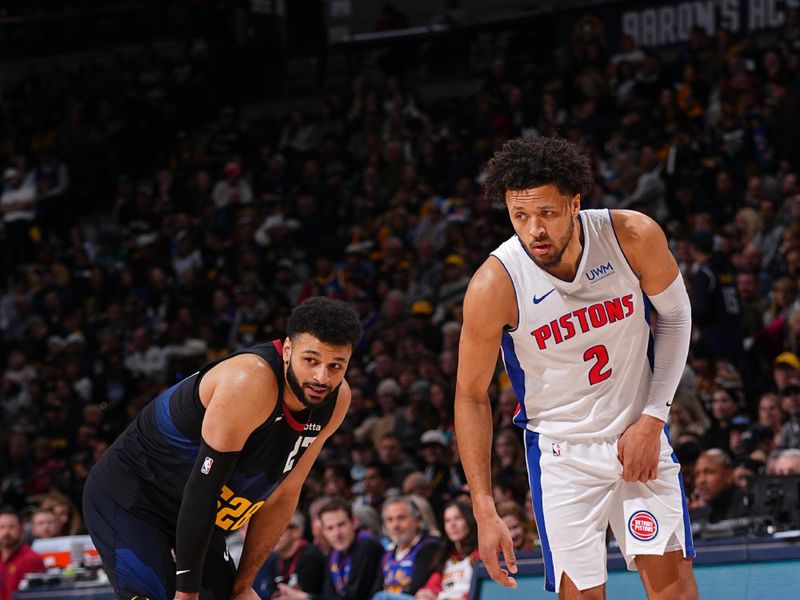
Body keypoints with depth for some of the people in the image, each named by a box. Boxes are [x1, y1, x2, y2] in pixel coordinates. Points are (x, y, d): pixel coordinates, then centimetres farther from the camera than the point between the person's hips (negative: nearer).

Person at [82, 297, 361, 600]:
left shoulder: (336, 400, -6)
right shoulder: (250, 381, -31)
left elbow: (283, 495, 6)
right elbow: (203, 486, -28)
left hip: (199, 517, 8)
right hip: (128, 499, -8)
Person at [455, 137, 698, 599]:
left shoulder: (635, 237, -18)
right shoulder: (495, 285, -22)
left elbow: (676, 315, 2)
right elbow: (471, 396, -10)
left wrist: (652, 419, -6)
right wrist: (485, 511, -13)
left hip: (640, 435, 2)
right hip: (561, 452, -2)